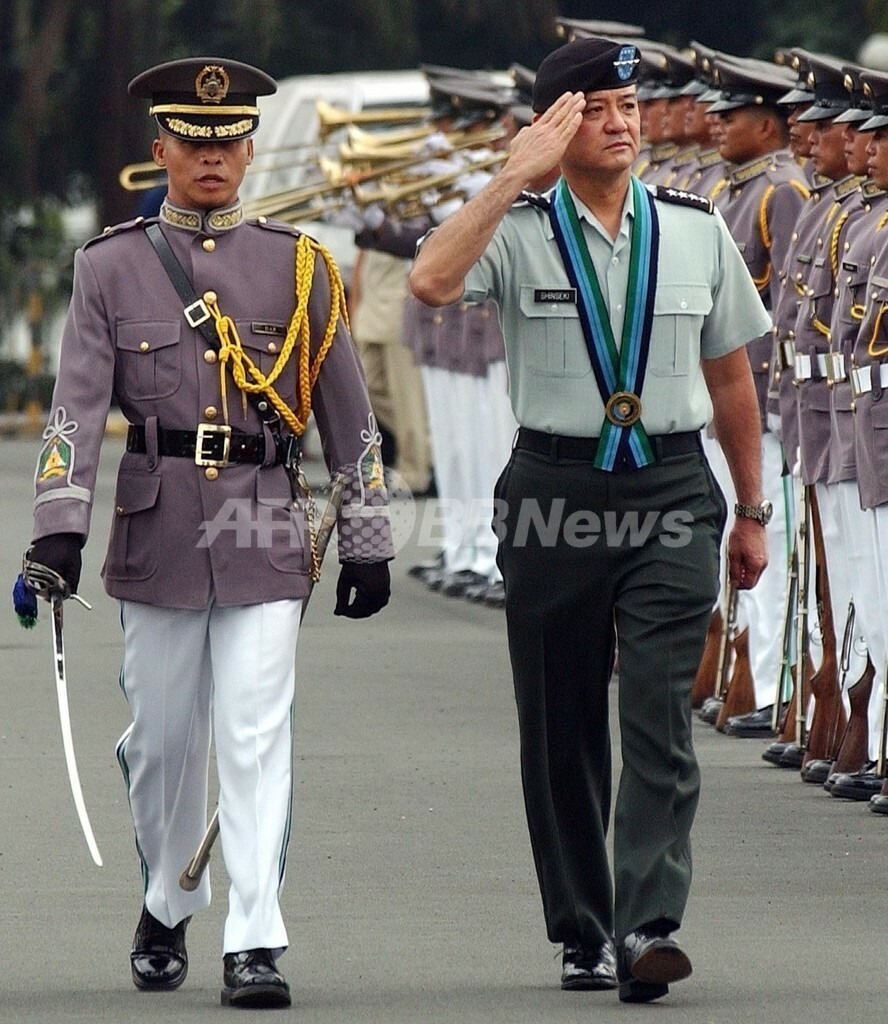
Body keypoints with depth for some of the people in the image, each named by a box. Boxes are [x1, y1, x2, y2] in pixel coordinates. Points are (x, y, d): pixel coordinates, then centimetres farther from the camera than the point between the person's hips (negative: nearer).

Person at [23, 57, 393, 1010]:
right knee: (162, 739, 10)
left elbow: (347, 413, 10)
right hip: (158, 529, 1)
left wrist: (367, 542, 8)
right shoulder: (112, 267, 4)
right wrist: (58, 530, -16)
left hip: (266, 532, -1)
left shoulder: (299, 266, 7)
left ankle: (253, 946, -11)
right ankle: (165, 909, 32)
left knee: (258, 738, -9)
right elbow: (77, 406, -4)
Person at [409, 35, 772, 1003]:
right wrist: (514, 175, -20)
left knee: (659, 713, -12)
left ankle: (648, 929, -18)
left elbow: (730, 377, 15)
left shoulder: (695, 230, 7)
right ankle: (583, 934, 17)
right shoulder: (519, 231, -1)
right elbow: (431, 279, -23)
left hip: (672, 492, 0)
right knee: (561, 727, 6)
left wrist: (751, 512, 17)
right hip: (556, 495, 0)